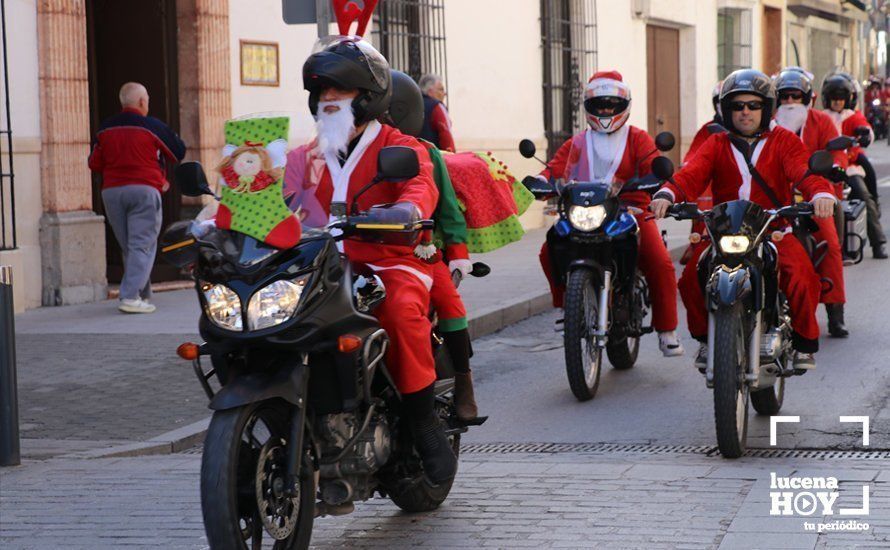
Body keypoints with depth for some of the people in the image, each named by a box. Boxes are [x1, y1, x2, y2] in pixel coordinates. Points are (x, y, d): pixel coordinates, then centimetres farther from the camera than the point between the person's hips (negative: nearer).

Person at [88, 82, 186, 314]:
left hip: (111, 191, 5)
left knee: (128, 247, 13)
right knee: (142, 245, -6)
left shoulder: (105, 129, 9)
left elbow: (94, 163, 10)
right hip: (144, 190, -4)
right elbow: (179, 153, 7)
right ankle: (131, 296, -18)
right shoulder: (152, 126, -3)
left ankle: (142, 296, 15)